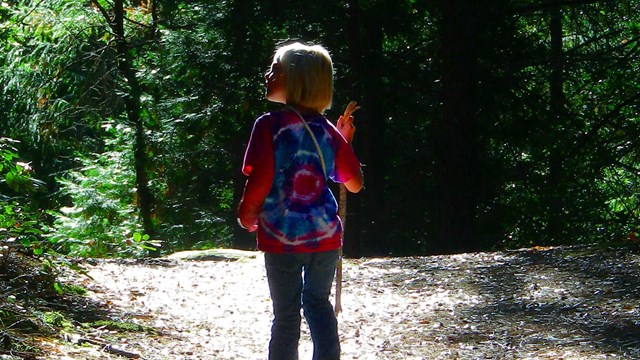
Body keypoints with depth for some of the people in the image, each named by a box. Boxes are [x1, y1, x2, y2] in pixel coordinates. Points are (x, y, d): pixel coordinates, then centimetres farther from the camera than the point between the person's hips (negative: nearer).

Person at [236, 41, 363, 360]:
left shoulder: (269, 125, -12)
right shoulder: (327, 131, 3)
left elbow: (260, 180, -16)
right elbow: (355, 184, 7)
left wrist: (246, 215, 2)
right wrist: (344, 142, 19)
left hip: (283, 237, -4)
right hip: (325, 235, 4)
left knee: (286, 313, 7)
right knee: (318, 302, 21)